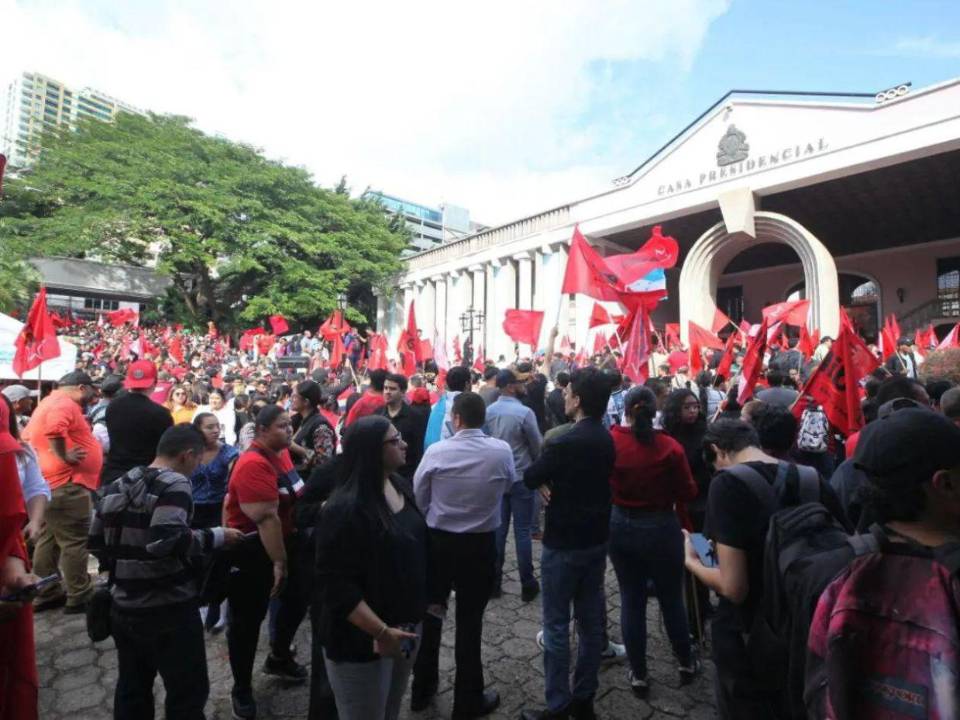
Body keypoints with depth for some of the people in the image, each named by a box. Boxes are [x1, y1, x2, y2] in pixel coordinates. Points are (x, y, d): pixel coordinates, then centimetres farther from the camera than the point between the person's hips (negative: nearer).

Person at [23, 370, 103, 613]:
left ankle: (46, 594, 27)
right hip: (66, 484, -11)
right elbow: (54, 428, -35)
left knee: (49, 540, 17)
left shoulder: (47, 403, 19)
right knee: (75, 542, -3)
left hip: (49, 483, 11)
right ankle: (79, 597, 5)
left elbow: (28, 436, 25)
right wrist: (63, 456, -24)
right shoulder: (65, 403, -15)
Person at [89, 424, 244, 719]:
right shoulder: (173, 483, -18)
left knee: (132, 691, 23)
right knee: (187, 694, 7)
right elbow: (166, 540, -31)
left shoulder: (117, 485, 7)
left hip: (124, 607, 8)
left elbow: (96, 543, 13)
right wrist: (218, 536, -20)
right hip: (168, 610, -8)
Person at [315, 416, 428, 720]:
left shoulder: (400, 486, -1)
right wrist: (381, 631, -25)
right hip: (362, 639, -7)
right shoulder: (345, 509, -26)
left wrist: (427, 599, 11)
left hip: (406, 625, 8)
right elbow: (337, 584, -26)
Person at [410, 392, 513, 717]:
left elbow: (418, 498, -3)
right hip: (481, 544, -1)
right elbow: (508, 485, 4)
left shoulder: (436, 451, -16)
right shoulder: (502, 450, -15)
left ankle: (422, 689, 38)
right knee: (470, 621, 12)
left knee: (430, 612, 20)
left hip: (438, 541, 1)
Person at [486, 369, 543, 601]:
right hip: (521, 478, -5)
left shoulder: (488, 411, -2)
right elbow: (538, 446, -8)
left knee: (498, 529, 12)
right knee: (522, 531, 5)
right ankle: (527, 585, 16)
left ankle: (494, 582, 21)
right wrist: (533, 463, 12)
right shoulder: (524, 412, -18)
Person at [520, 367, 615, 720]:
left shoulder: (566, 442, -24)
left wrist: (545, 479, 5)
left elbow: (529, 478, -14)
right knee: (591, 620, 16)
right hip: (596, 538, 8)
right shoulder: (606, 439, 2)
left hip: (564, 543, -8)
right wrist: (554, 482, -3)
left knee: (556, 624, 6)